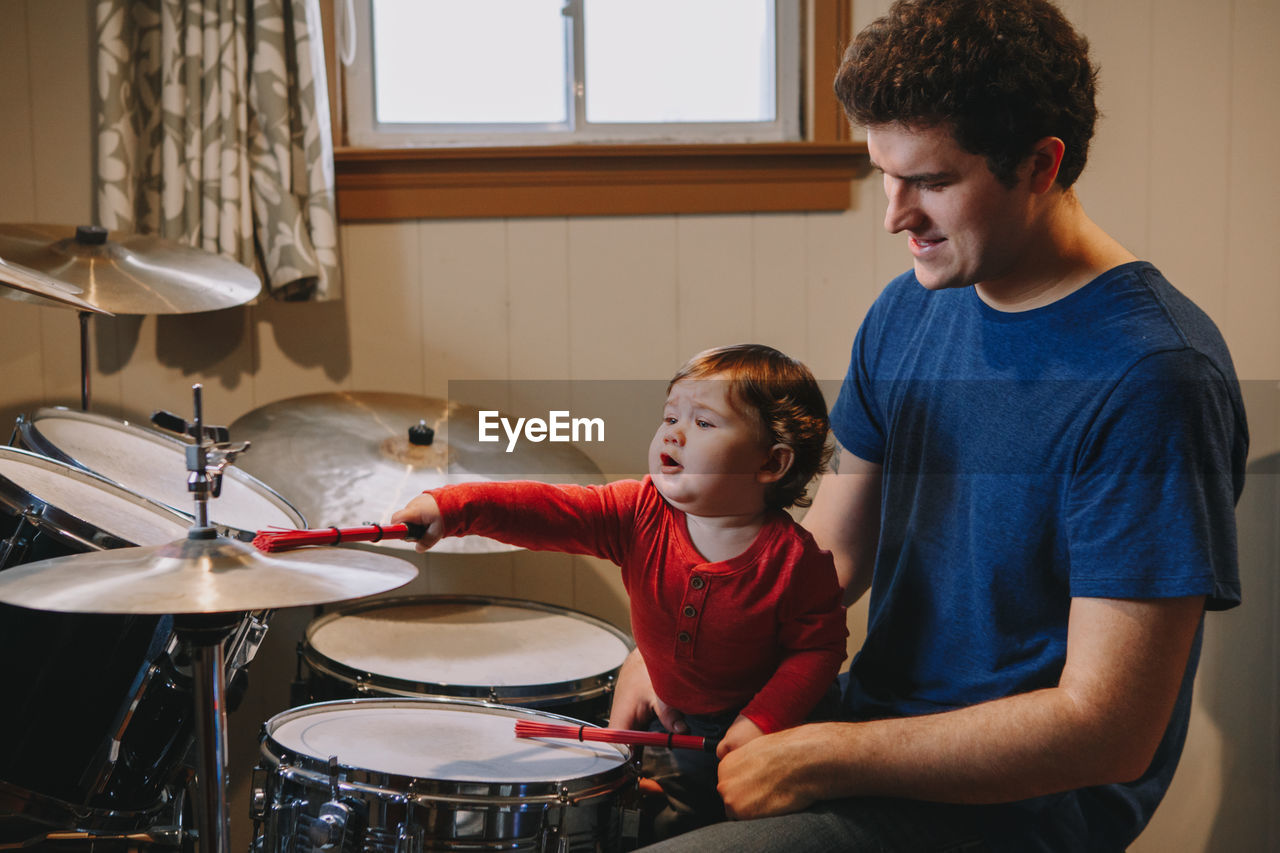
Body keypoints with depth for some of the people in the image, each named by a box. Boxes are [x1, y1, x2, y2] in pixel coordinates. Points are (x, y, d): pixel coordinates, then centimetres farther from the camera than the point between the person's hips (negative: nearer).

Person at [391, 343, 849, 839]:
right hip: (658, 713, 5)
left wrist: (763, 720, -25)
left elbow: (818, 646, -14)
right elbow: (551, 511, -24)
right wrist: (455, 507, -38)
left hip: (734, 730, -4)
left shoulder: (793, 557, -22)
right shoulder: (641, 514, -13)